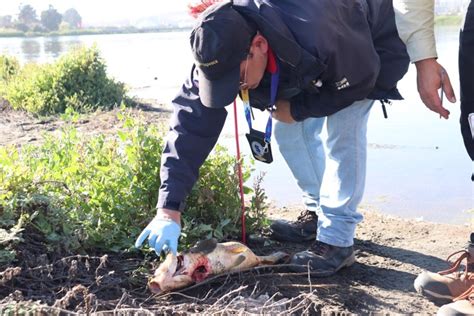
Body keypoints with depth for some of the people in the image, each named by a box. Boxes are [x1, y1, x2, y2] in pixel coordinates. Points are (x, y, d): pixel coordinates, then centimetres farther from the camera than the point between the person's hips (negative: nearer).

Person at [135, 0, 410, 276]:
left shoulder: (314, 33, -47)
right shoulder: (220, 52, -29)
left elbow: (360, 80, -28)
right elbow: (190, 124, -31)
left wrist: (297, 110, -24)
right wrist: (169, 210, -35)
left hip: (368, 48, -5)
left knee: (342, 131, -23)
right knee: (288, 132, -1)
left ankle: (337, 239, -15)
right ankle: (319, 213, 17)